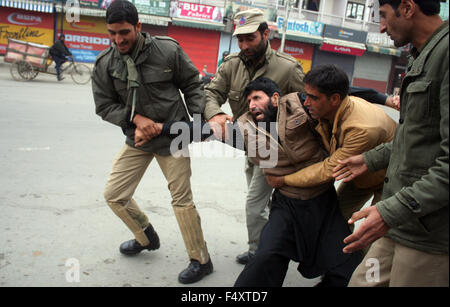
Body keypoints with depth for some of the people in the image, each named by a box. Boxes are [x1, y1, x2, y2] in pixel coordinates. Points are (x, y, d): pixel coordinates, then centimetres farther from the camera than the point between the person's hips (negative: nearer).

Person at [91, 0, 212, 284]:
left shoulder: (168, 50, -15)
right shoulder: (105, 63, -7)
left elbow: (192, 85, -2)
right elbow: (104, 105, -1)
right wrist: (135, 118, -16)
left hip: (172, 137, -4)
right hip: (137, 139, 5)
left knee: (182, 199, -1)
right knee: (115, 195, 9)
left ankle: (201, 261, 17)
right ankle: (146, 237, 36)